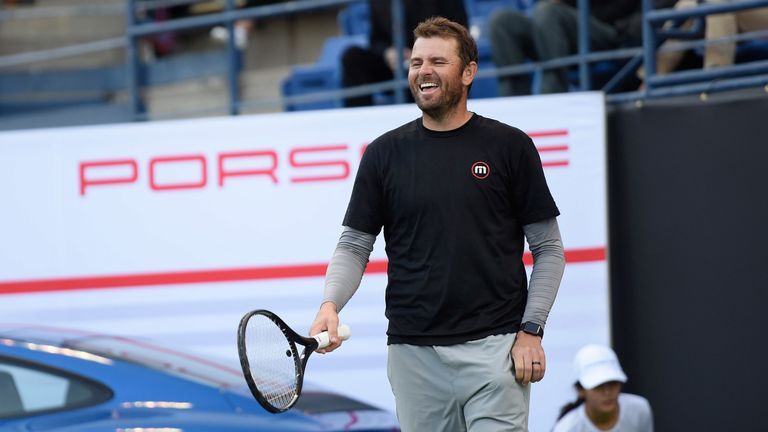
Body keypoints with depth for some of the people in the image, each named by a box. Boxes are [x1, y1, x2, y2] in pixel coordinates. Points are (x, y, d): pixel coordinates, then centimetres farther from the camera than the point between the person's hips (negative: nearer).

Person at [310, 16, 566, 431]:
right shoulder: (385, 153, 8)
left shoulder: (510, 146, 3)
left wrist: (531, 330, -5)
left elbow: (548, 248, 5)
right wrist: (330, 304, -10)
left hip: (493, 347, -2)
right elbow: (354, 245, 9)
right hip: (413, 351, 2)